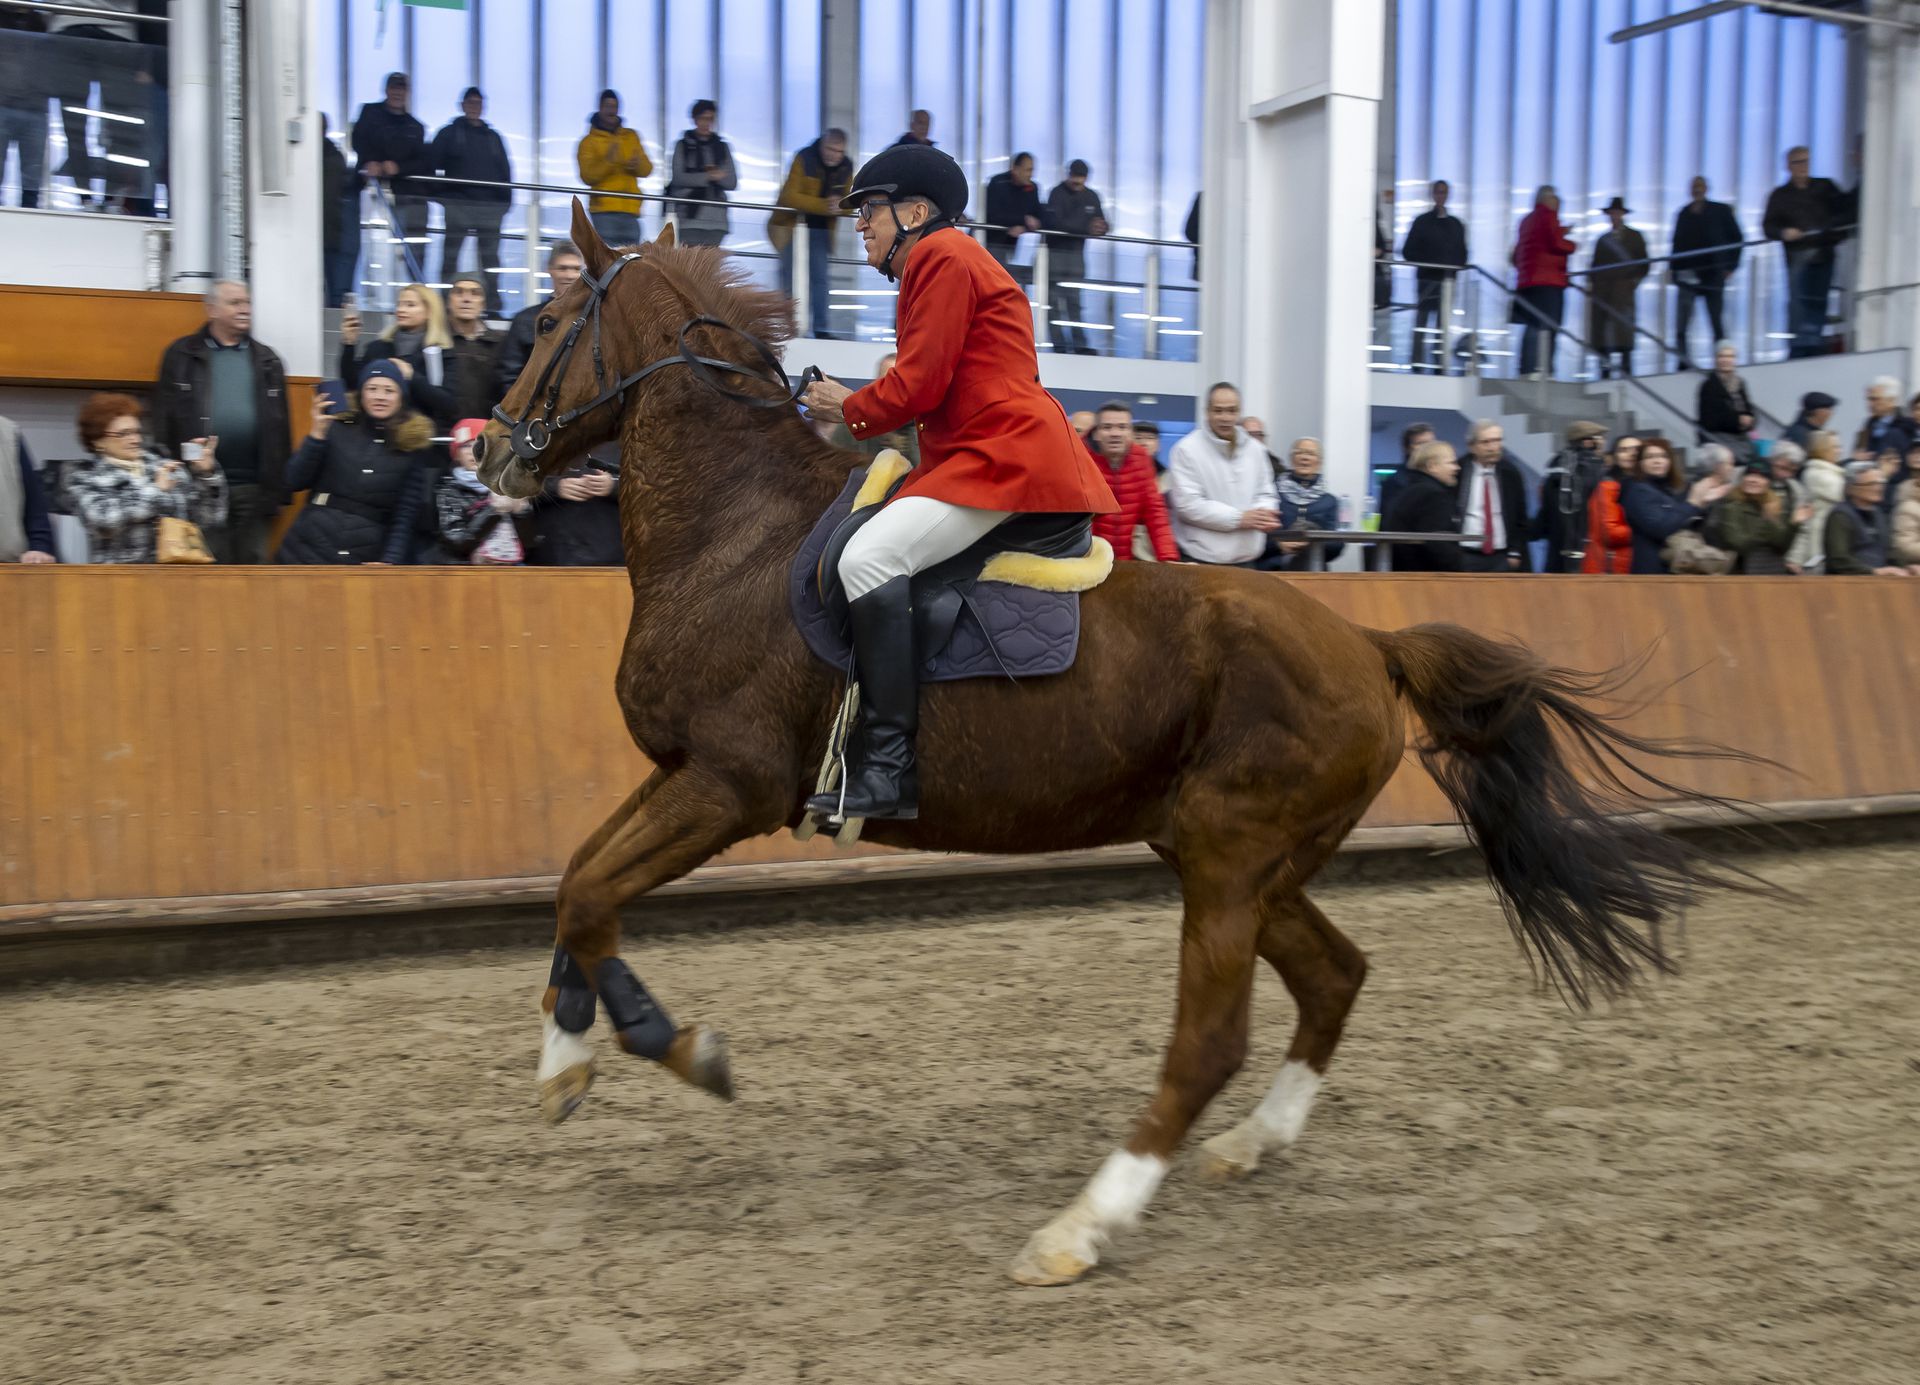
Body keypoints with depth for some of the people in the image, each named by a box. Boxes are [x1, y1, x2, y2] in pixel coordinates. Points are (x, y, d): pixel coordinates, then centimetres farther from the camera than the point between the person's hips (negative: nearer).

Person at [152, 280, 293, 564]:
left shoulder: (267, 360, 14)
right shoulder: (182, 355, 6)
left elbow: (281, 425, 12)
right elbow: (163, 419, 4)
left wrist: (280, 487, 6)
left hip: (254, 489, 3)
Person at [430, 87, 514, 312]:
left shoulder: (493, 137, 18)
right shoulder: (450, 133, 8)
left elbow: (505, 169, 18)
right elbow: (432, 161, 2)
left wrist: (506, 198, 7)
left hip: (490, 205, 3)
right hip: (457, 202, -3)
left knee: (490, 256, 1)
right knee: (451, 254, -2)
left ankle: (492, 302, 3)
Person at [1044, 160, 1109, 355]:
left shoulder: (1092, 197, 9)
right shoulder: (1057, 193, -9)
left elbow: (1102, 226, 10)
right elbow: (1056, 223, -22)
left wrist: (1100, 228, -16)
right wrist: (1087, 229, -26)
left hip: (1076, 253, 5)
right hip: (1055, 250, -4)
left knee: (1074, 302, 5)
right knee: (1055, 301, -4)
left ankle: (1080, 346, 4)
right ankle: (1059, 345, -1)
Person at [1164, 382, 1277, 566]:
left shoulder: (1255, 449, 11)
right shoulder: (1187, 449, -7)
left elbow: (1266, 494, 17)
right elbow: (1188, 504, -15)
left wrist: (1264, 515, -9)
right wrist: (1239, 518, -17)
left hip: (1246, 561, 5)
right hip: (1200, 563, -5)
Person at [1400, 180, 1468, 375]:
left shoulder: (1456, 224, 14)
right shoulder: (1422, 221, 5)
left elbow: (1462, 254, 15)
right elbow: (1408, 251, 0)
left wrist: (1455, 267, -5)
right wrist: (1426, 263, -13)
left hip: (1447, 279, 3)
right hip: (1426, 278, -3)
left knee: (1444, 322, 1)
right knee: (1422, 320, -4)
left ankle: (1441, 364, 1)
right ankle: (1418, 364, -2)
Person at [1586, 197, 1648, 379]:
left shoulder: (1634, 237, 11)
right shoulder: (1603, 240, 21)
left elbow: (1644, 264, 7)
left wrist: (1634, 281, -5)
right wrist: (1591, 283, 3)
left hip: (1623, 290, -3)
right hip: (1602, 291, 3)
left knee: (1623, 332, -10)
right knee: (1601, 333, -4)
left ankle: (1626, 371, -10)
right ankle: (1605, 372, -4)